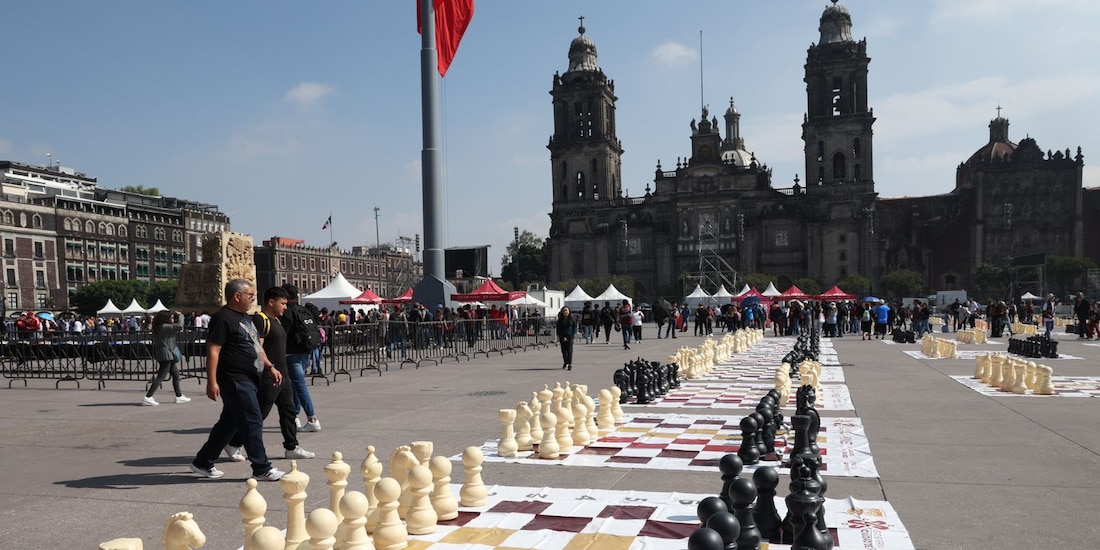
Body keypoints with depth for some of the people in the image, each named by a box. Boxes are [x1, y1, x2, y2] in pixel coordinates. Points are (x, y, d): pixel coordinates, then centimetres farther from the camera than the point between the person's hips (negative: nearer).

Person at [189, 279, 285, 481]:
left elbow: (256, 346, 25)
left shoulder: (246, 318, 17)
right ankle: (261, 469, 0)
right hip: (235, 380, -10)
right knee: (252, 423, -7)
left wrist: (270, 367, 16)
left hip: (249, 380, 10)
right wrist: (212, 381, -24)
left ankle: (203, 463, 28)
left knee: (229, 423, 16)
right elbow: (213, 350, -18)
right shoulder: (223, 318, -13)